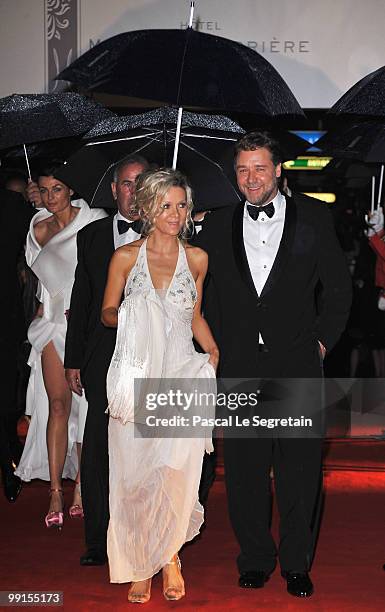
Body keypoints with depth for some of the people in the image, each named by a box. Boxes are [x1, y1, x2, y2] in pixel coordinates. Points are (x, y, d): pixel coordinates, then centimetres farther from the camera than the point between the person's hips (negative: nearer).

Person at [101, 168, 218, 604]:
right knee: (133, 475, 1)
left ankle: (169, 555, 15)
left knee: (178, 472, -9)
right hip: (137, 375, 0)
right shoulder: (125, 257, 2)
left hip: (182, 374, 1)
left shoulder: (196, 259, 8)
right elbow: (107, 313, 9)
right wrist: (128, 315, -13)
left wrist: (213, 351, 1)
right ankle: (137, 564, 19)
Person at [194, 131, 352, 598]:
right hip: (239, 368, 2)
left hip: (297, 366, -1)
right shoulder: (218, 226, 7)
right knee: (245, 471, 8)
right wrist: (214, 347, 6)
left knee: (300, 472, 5)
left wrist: (323, 340, 2)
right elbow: (201, 292, 13)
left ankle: (296, 563, 22)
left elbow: (338, 286, 8)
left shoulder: (313, 218, 3)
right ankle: (255, 558, 25)